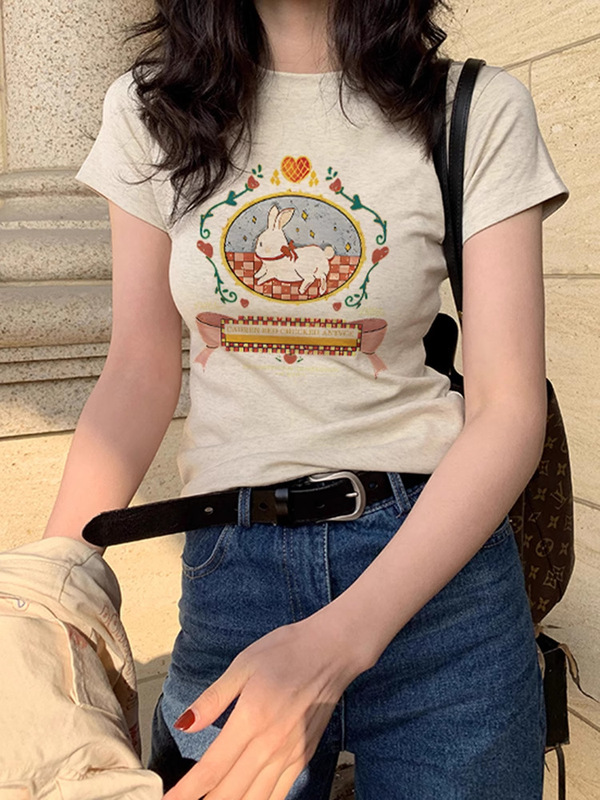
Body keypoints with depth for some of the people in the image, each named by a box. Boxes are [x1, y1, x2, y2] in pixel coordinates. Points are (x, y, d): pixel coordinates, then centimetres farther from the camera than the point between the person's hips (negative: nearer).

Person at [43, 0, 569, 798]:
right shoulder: (149, 111, 3)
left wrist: (336, 643, -22)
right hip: (227, 561, 2)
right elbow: (138, 375, 4)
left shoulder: (482, 111, -6)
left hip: (435, 557, -1)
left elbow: (511, 411, -11)